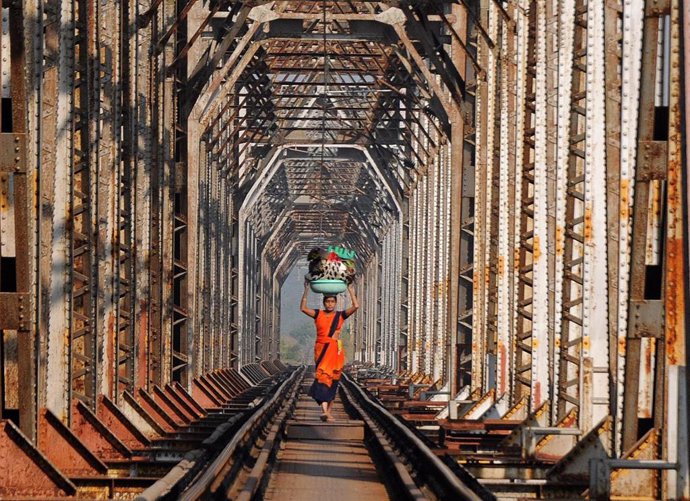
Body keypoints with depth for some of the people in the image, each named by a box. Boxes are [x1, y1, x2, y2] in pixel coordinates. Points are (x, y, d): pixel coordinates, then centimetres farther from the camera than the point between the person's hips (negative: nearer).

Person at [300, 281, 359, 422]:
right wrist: (306, 292, -7)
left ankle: (329, 411, 11)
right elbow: (303, 308, -4)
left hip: (335, 350, 1)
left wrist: (351, 291, 0)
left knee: (332, 381, 4)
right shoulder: (318, 314, 6)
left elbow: (356, 306, -3)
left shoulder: (340, 315, 6)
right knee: (322, 377, -15)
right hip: (321, 349, -1)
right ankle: (325, 411, -25)